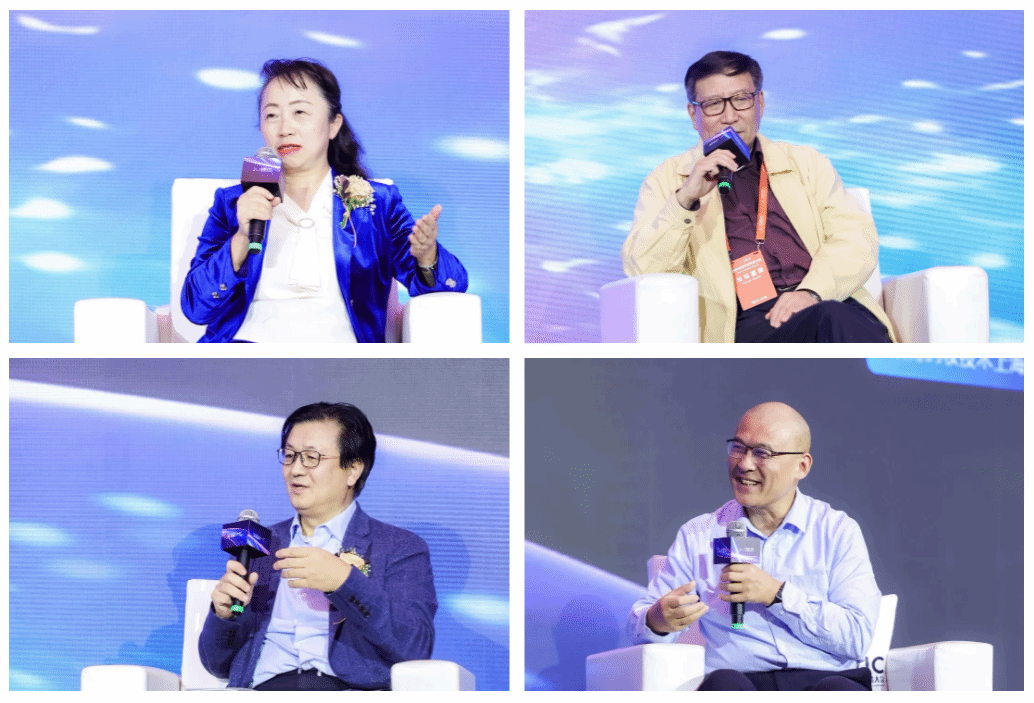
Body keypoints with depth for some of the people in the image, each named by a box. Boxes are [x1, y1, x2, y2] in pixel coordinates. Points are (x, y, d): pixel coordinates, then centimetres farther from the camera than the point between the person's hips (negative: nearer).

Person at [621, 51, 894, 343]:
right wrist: (685, 199, -10)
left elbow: (857, 237, 11)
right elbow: (642, 270, 5)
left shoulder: (807, 164, 25)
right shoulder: (667, 181, 19)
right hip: (748, 325, -3)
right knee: (832, 319, -36)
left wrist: (812, 291, -9)